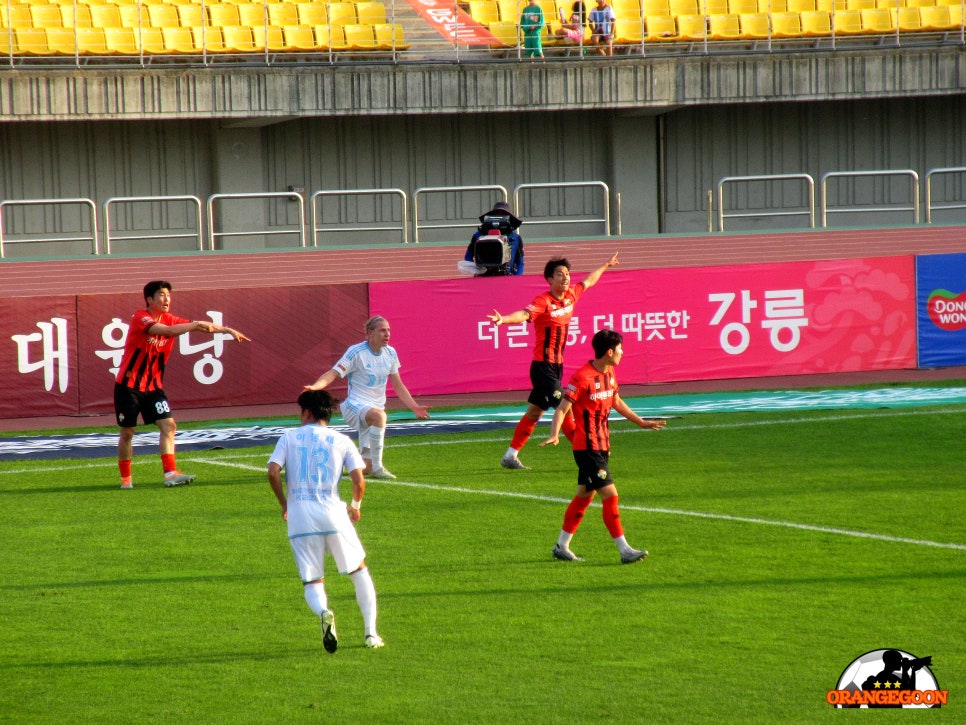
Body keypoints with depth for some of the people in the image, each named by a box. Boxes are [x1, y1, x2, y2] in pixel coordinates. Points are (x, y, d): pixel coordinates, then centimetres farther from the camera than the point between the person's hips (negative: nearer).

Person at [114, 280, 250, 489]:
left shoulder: (169, 319, 3)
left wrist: (228, 330, -10)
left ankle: (170, 473, -14)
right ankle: (125, 478, 15)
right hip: (129, 385, -6)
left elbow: (200, 326, 1)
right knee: (127, 432, 3)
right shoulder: (140, 319, -18)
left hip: (153, 386, 6)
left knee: (168, 425, -9)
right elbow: (167, 331, -33)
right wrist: (196, 325, -36)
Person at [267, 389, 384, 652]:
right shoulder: (341, 441, 8)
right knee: (359, 571, 18)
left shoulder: (289, 437, 9)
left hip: (299, 518, 0)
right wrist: (356, 506, 18)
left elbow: (273, 472, -4)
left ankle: (323, 612, -28)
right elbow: (359, 481, -2)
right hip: (332, 514, 0)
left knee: (312, 582, 6)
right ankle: (371, 633, 10)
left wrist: (284, 504, 10)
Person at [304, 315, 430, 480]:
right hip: (356, 406, -6)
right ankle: (377, 468, -36)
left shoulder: (390, 353, 5)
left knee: (367, 468, 2)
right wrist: (314, 387, -36)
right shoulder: (356, 352, -13)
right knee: (379, 415, -42)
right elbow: (333, 374, -18)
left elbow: (398, 386, 16)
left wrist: (415, 407, 11)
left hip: (376, 406, 6)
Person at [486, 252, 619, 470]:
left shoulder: (570, 296, 6)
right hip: (543, 366, -9)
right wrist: (504, 319, -55)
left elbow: (588, 281, 26)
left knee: (534, 412, 12)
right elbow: (524, 314, -34)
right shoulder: (543, 301, -17)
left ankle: (510, 456, 19)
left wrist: (606, 266, 42)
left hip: (556, 366, 9)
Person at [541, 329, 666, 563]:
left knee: (585, 495, 15)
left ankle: (562, 546, 24)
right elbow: (562, 409, -20)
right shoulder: (582, 377, -18)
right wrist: (554, 435, -35)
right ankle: (625, 551, -11)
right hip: (587, 447, -10)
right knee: (610, 495, -12)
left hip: (602, 446, 10)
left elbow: (616, 402, 26)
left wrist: (641, 422, 31)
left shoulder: (609, 374, 9)